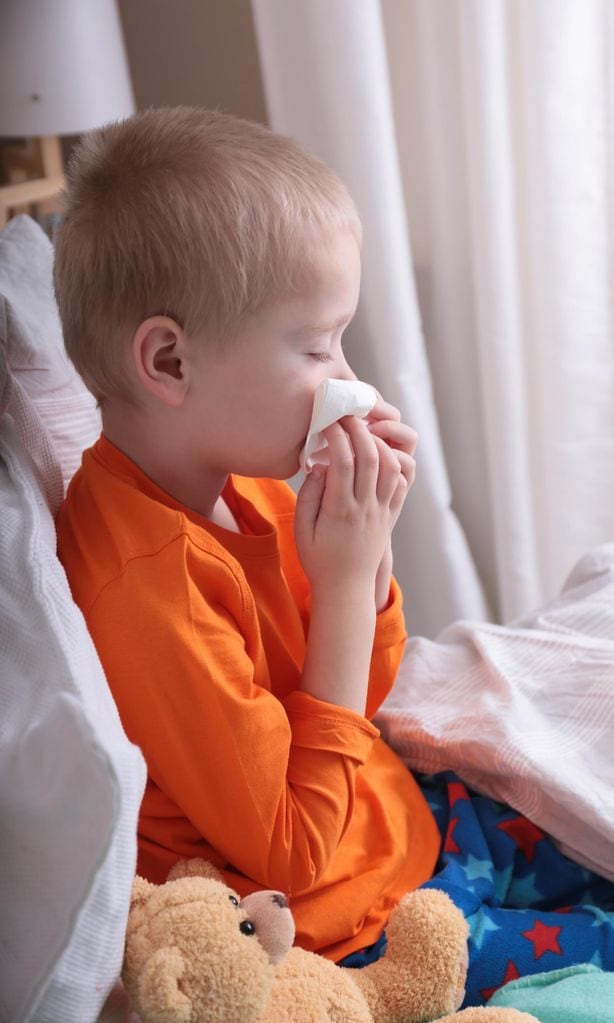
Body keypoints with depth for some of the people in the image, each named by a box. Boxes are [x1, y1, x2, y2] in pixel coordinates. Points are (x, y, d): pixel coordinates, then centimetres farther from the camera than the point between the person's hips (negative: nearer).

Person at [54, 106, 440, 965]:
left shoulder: (247, 490, -6)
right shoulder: (149, 585, -33)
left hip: (398, 819, 8)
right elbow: (294, 855, -24)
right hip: (336, 932, -7)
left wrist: (370, 539, -12)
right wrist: (344, 579, -25)